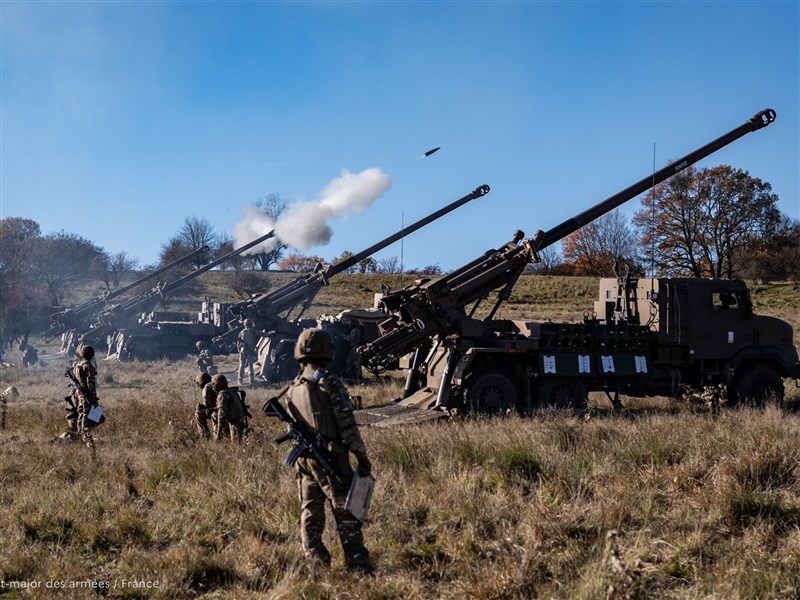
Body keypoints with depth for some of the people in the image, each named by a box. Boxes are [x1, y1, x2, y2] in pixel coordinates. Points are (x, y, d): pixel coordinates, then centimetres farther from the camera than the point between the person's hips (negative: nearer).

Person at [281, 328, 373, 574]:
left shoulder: (291, 390, 7)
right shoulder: (331, 384, -13)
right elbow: (347, 426, -15)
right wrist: (363, 458, -10)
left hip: (304, 460, 6)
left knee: (310, 514, 12)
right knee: (346, 514, -2)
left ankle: (316, 563, 13)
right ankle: (358, 565, -4)